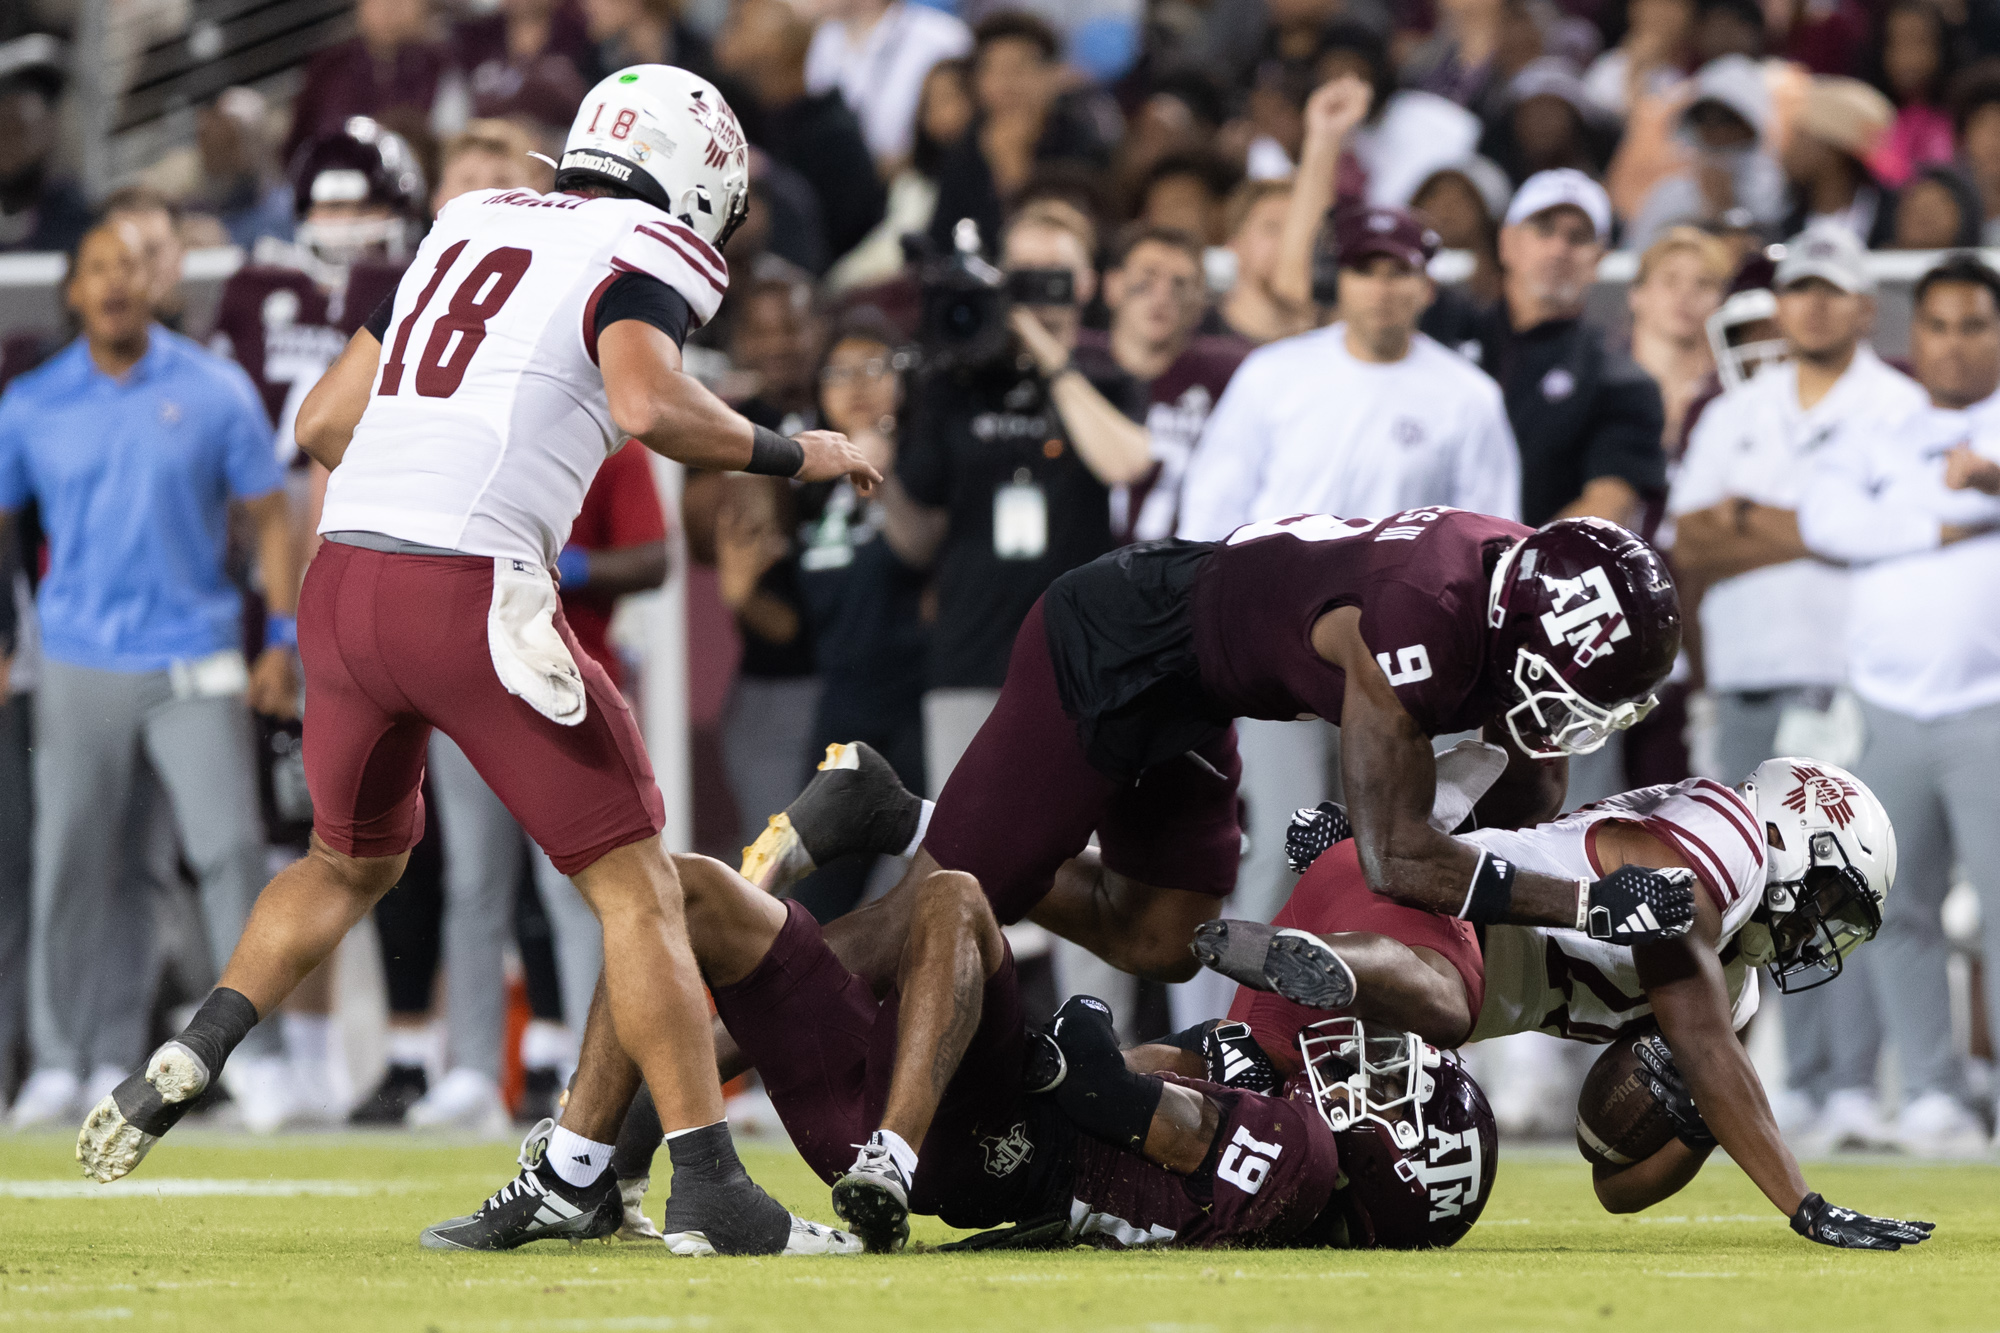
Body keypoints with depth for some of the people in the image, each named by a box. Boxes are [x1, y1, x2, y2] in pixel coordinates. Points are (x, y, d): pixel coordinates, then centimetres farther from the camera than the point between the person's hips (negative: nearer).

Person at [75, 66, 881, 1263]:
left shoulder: (468, 225, 22)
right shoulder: (642, 252, 3)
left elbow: (324, 422, 24)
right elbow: (648, 405, -17)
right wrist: (786, 453, -2)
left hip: (344, 577, 7)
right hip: (472, 591, -6)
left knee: (351, 862, 29)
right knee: (634, 886, 1)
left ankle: (185, 1066, 15)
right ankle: (712, 1194, -4)